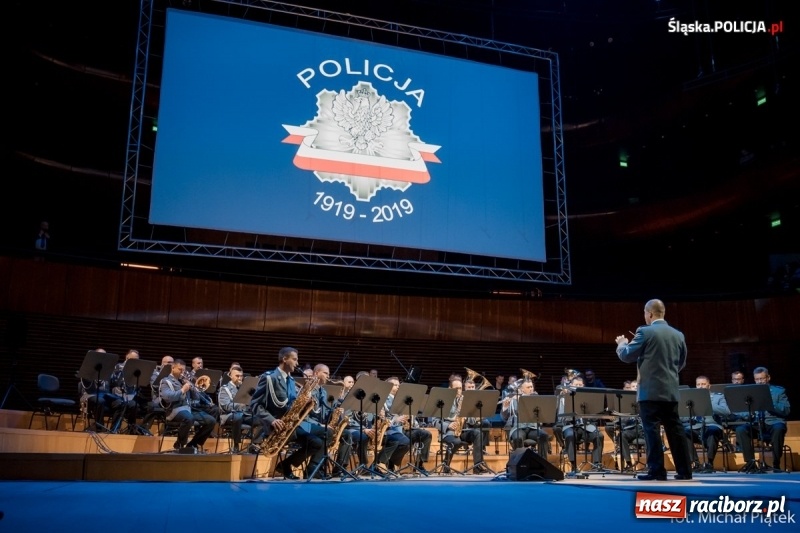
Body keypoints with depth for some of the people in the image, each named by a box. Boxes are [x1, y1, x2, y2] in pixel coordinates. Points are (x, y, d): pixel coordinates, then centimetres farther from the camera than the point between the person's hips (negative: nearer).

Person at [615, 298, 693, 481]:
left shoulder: (645, 332, -10)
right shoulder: (678, 335, 10)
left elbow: (626, 356, -7)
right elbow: (681, 363, 19)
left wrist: (622, 343, 12)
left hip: (651, 390, -6)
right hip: (671, 391, 6)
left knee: (652, 430, -3)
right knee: (675, 429, 10)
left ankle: (656, 470, -3)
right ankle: (684, 470, 12)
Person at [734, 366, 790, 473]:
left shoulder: (779, 391, 11)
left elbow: (785, 411, -3)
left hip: (774, 423, -2)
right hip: (756, 424, 2)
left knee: (778, 429, -37)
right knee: (740, 429, -28)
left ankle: (776, 464, -21)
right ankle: (750, 462, -19)